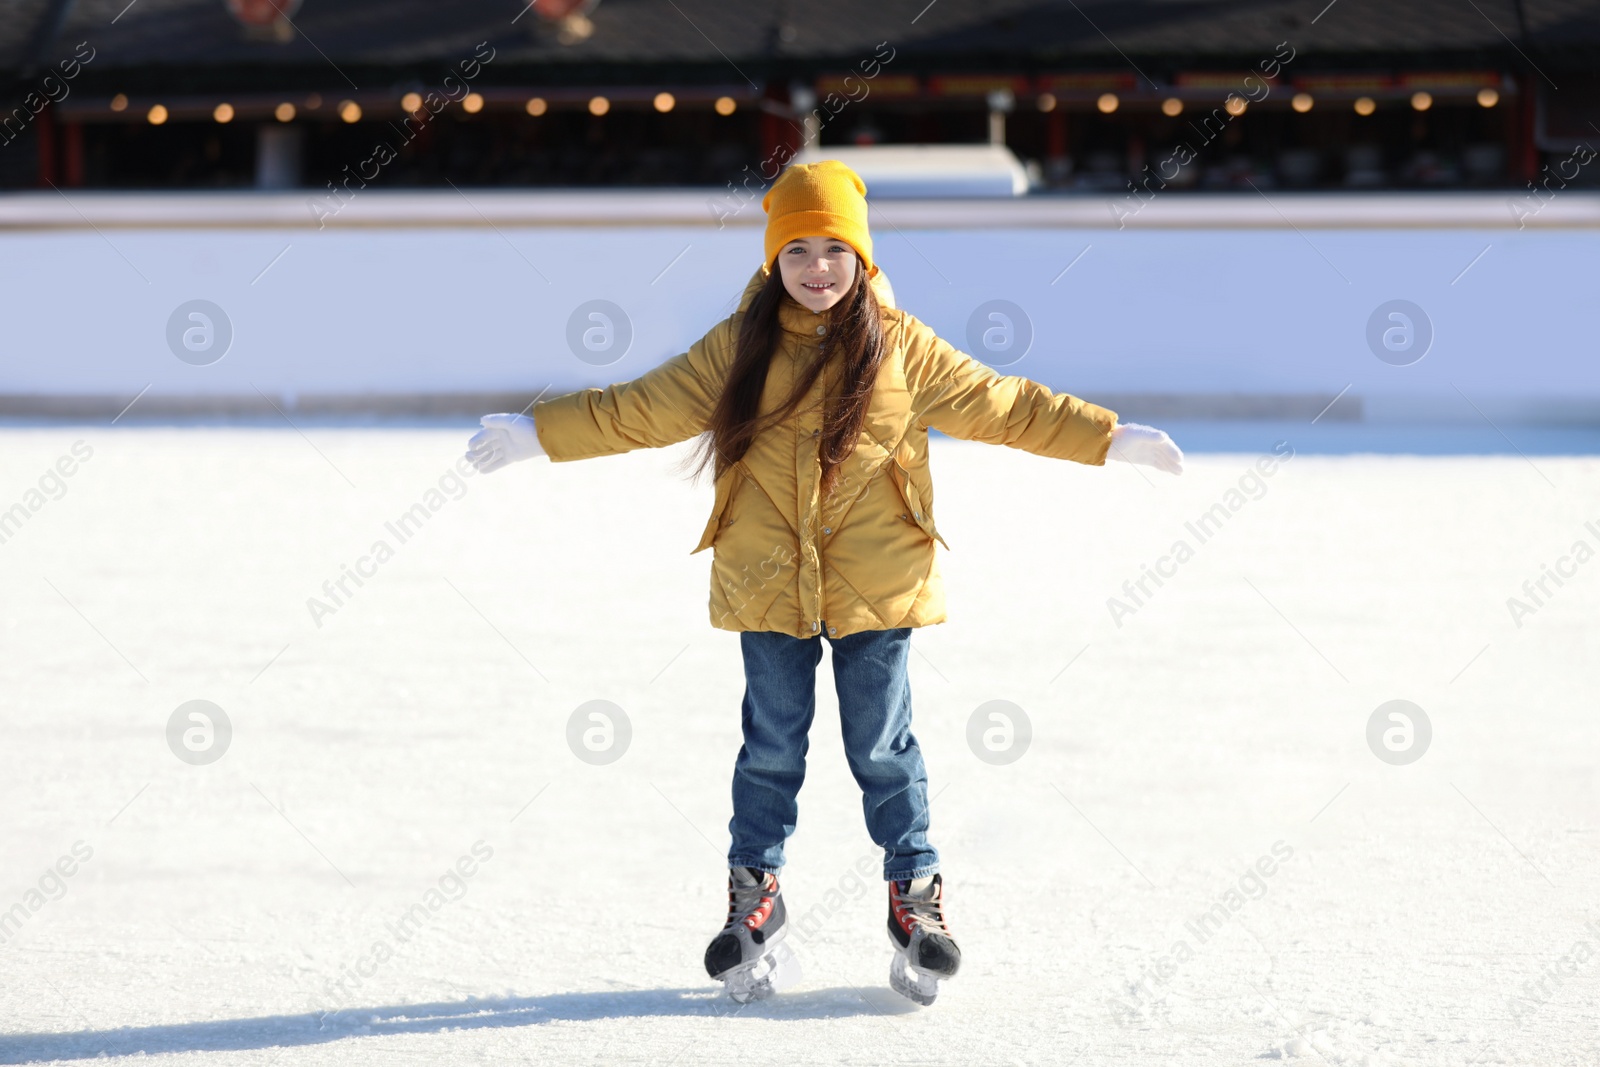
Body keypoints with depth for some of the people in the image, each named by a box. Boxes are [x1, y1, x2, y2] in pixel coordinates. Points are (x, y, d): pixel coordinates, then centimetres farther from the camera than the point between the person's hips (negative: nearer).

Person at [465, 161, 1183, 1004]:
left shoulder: (900, 348, 0)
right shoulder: (739, 347, 2)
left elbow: (997, 404, 5)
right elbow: (644, 409, 7)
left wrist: (1110, 438, 4)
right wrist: (538, 432, 5)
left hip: (876, 583, -1)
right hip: (768, 581, 1)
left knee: (882, 745, 4)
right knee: (770, 746, 8)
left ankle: (915, 894, 17)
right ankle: (754, 897, 20)